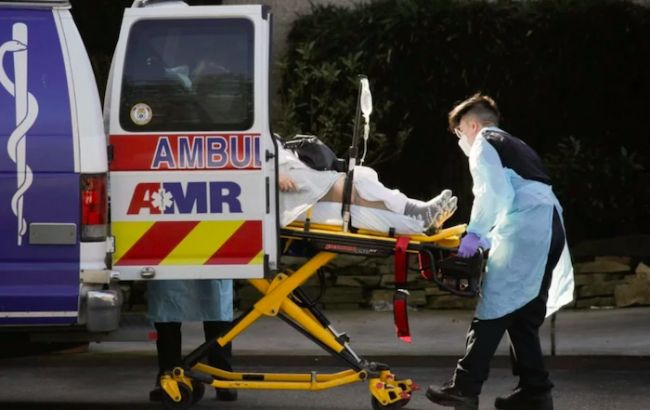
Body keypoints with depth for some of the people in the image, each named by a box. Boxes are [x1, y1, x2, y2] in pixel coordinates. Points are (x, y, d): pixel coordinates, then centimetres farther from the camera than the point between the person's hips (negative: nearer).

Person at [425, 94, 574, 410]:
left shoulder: (483, 144, 8)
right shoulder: (515, 146, 33)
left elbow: (491, 191, -9)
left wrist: (475, 232, -7)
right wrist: (487, 233, 30)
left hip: (524, 229, -9)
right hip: (549, 228, 9)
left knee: (493, 308, -8)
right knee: (523, 315, 11)